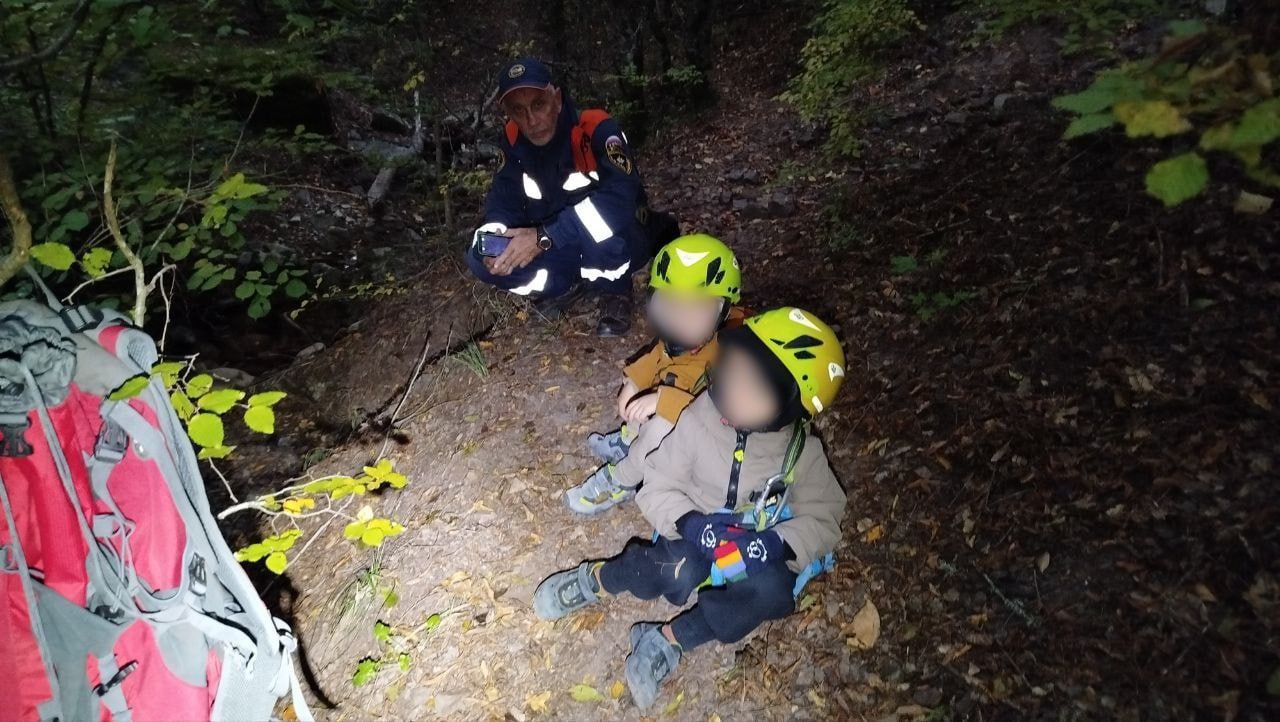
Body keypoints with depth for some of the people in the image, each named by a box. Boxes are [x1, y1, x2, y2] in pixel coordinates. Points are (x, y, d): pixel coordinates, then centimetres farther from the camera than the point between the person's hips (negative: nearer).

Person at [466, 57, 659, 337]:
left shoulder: (597, 128, -26)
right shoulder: (514, 140, -8)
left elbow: (620, 197, -39)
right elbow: (503, 201, -3)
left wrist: (544, 238, -40)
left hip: (618, 245, -5)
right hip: (559, 250, 5)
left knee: (601, 222, -40)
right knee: (480, 259, -13)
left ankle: (614, 291, -7)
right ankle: (571, 285, 5)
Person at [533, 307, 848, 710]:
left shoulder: (802, 453, -11)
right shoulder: (699, 421, -15)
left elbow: (823, 517, -7)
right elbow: (658, 486, -11)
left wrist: (778, 544, -27)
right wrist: (691, 524, -30)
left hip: (754, 552, 2)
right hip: (693, 539, -1)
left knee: (773, 589, -32)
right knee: (681, 571, -35)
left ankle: (671, 640, -20)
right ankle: (596, 580, -9)